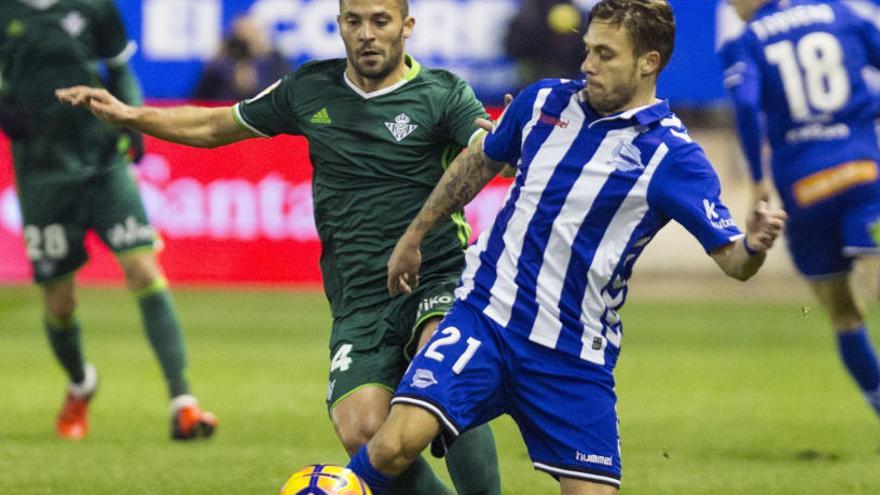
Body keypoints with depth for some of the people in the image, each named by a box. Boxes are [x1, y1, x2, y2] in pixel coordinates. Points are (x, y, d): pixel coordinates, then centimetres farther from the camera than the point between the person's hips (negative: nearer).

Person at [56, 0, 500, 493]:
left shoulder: (443, 93, -1)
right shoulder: (311, 90, 11)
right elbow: (216, 126, 24)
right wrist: (130, 116, 16)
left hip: (438, 283, -3)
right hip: (360, 301, 3)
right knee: (361, 432, -20)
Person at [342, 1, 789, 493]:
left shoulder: (672, 156, -9)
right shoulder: (545, 101, 3)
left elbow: (732, 260, -11)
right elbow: (479, 162, 22)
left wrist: (753, 246, -35)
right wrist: (414, 236, 29)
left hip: (576, 356, -1)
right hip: (484, 317, 1)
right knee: (396, 443, -18)